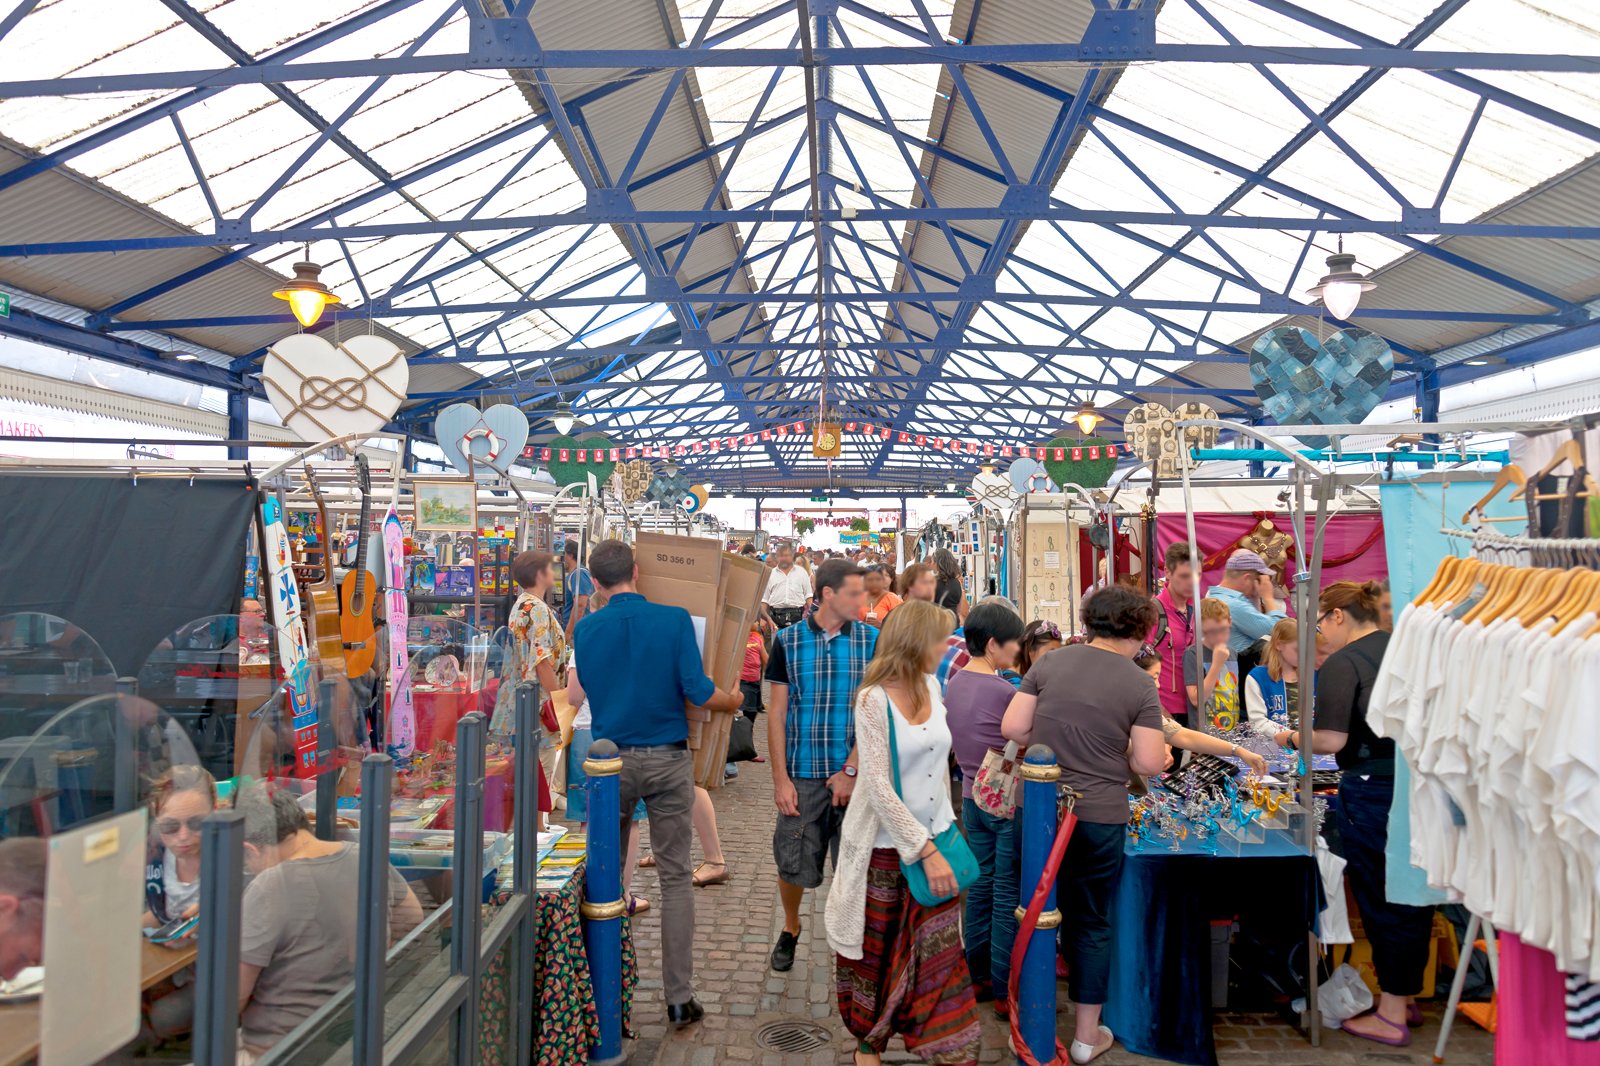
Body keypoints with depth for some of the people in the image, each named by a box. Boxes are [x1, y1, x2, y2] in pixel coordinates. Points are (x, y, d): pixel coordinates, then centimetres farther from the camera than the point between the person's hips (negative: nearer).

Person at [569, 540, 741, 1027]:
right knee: (676, 877, 7)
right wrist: (733, 700, 7)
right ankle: (679, 998, 12)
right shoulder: (675, 619, -9)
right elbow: (697, 690, -13)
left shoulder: (586, 630, -2)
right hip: (667, 760, -1)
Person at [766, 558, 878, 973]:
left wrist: (851, 770, -9)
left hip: (853, 774, 0)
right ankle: (790, 929, 35)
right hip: (802, 774, 0)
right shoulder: (789, 640, 0)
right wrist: (780, 778, -5)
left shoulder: (871, 640, 0)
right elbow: (777, 712, 1)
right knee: (793, 864, 8)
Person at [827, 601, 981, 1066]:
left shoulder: (931, 687, 1)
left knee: (941, 954, 4)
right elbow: (878, 786, -20)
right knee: (875, 955, 12)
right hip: (886, 846, -4)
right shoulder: (874, 699, -17)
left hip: (934, 838, 5)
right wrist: (925, 850, -21)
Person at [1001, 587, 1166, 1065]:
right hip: (1099, 815, -2)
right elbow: (1148, 764, -11)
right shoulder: (1140, 685, -8)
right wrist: (1127, 750, 10)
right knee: (1091, 923, 13)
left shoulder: (1050, 662, -2)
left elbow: (1012, 728, -3)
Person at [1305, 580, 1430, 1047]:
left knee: (1380, 900, 5)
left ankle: (1391, 1017, 16)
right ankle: (1408, 997, 32)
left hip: (1373, 792, -7)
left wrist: (1293, 738, -2)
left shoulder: (1341, 664, -13)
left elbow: (1330, 740, -19)